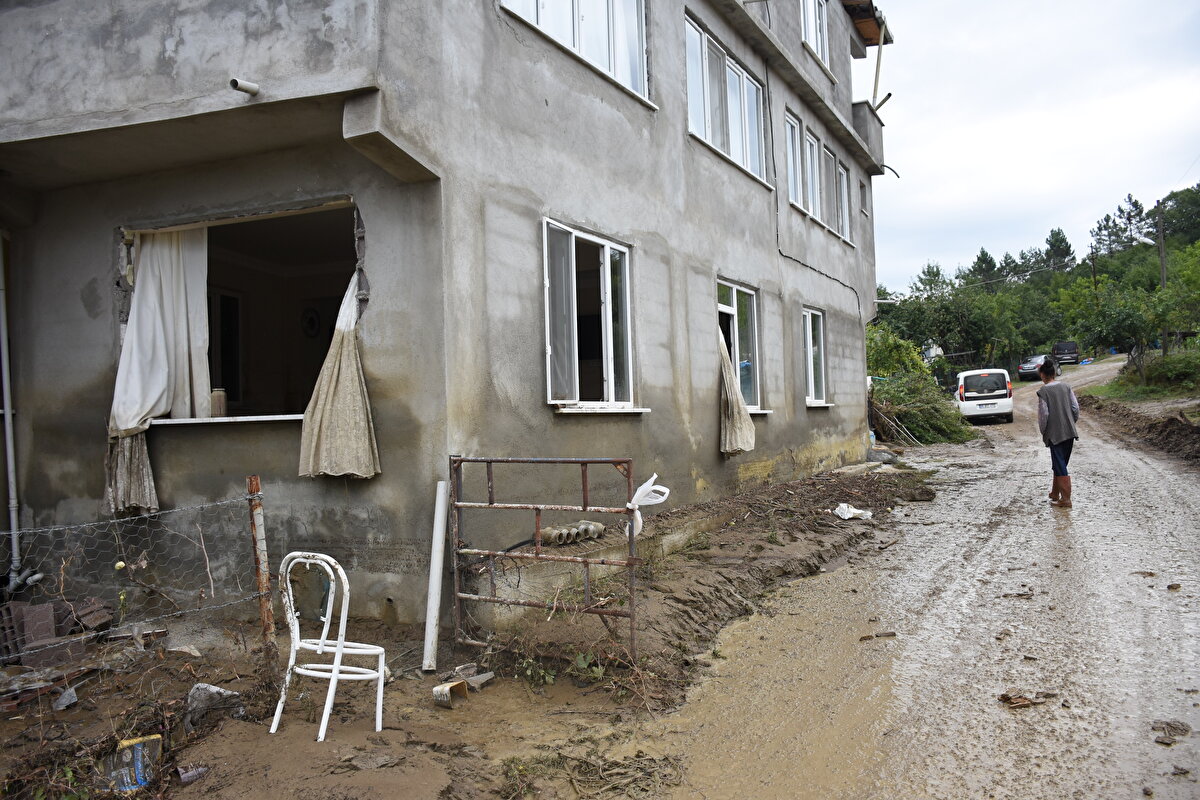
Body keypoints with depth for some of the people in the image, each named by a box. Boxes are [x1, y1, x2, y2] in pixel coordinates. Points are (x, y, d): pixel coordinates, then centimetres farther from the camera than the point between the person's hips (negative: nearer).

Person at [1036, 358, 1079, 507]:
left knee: (1060, 467, -1)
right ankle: (1055, 493, 31)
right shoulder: (1066, 387, 4)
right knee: (1059, 463, 19)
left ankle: (1066, 499, -1)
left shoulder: (1043, 392, -12)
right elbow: (1076, 407, 4)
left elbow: (1043, 414, -13)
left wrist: (1043, 431, 1)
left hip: (1055, 433, -6)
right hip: (1070, 432, 6)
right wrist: (1072, 423, 16)